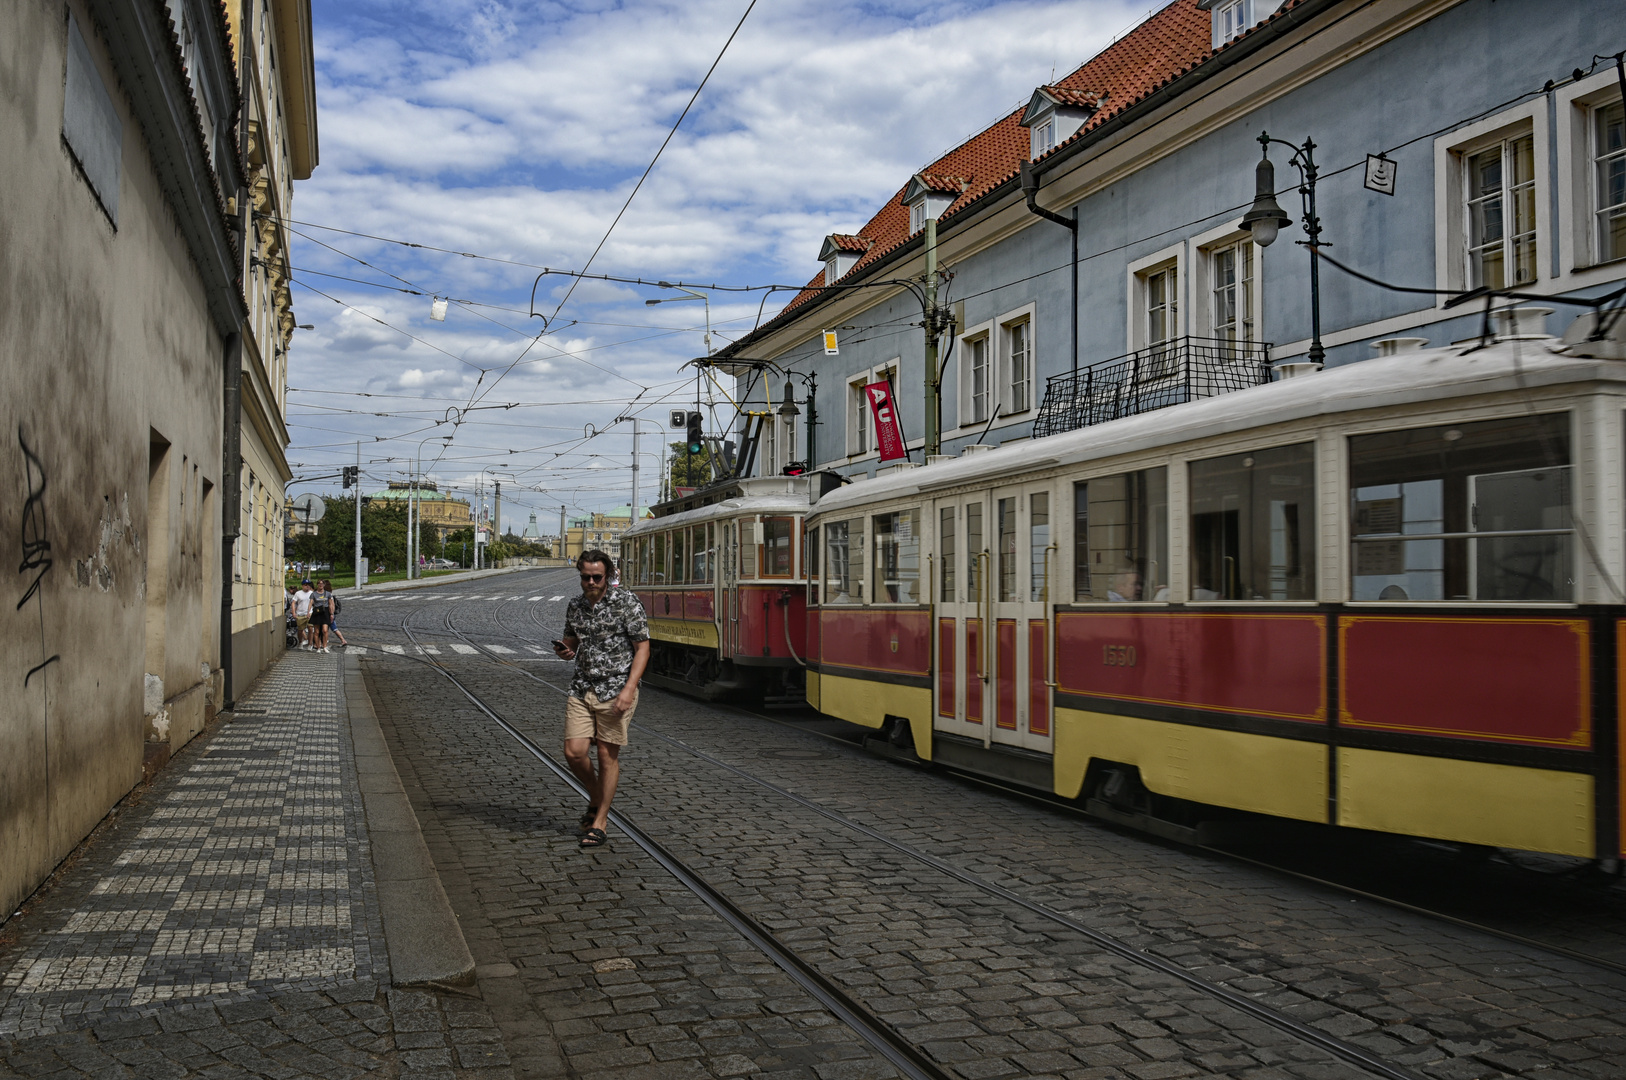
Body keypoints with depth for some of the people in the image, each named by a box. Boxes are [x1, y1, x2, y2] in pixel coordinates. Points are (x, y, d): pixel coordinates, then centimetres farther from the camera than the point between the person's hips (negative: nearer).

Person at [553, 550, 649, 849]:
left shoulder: (626, 601, -8)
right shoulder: (575, 605, 9)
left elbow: (642, 647, -8)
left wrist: (628, 689, -17)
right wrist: (566, 651, -3)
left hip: (616, 689, -5)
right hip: (582, 689, 5)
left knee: (608, 756, 1)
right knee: (574, 753, -3)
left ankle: (600, 822, 14)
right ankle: (595, 798, 26)